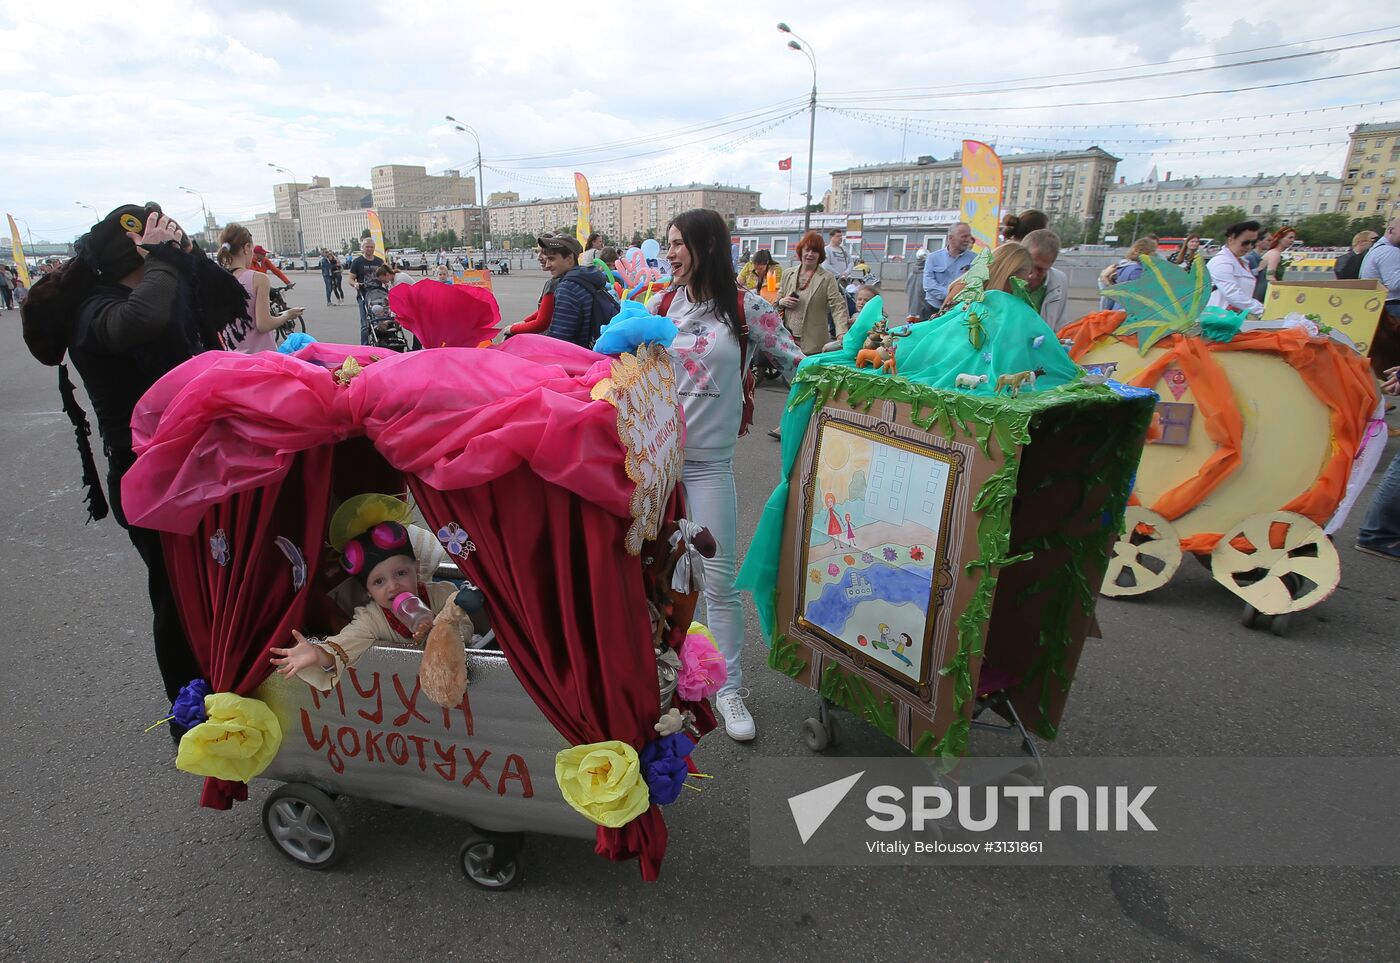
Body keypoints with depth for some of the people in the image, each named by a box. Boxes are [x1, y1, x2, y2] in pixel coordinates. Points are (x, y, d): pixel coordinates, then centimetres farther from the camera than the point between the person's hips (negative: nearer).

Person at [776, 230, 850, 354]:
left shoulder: (827, 278, -3)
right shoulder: (788, 275, 11)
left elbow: (838, 307, -10)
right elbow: (777, 301, 20)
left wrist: (842, 334, -26)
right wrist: (781, 302, -5)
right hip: (787, 340, 3)